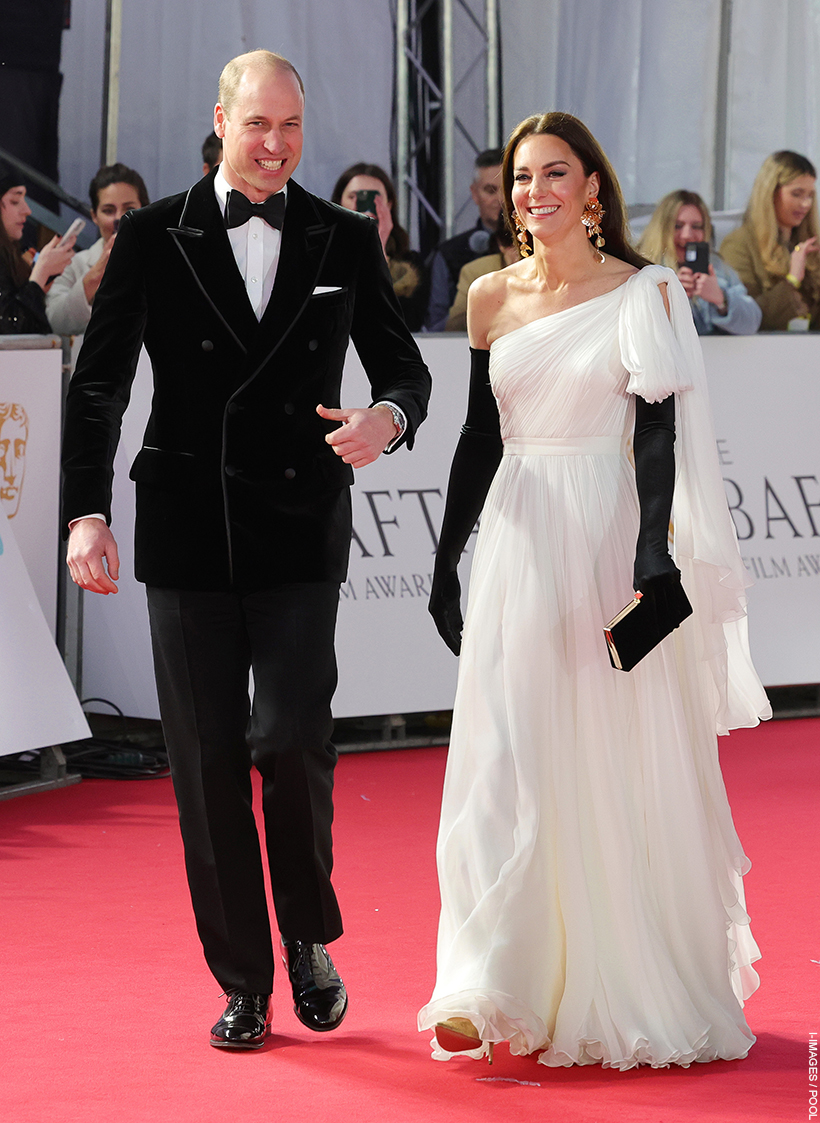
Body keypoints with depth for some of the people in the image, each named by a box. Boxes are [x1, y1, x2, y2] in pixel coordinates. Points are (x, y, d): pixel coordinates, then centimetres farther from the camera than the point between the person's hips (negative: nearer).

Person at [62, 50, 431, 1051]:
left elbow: (404, 369, 11)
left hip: (299, 531, 0)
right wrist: (86, 512, -11)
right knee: (207, 763, 3)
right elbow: (98, 385, 1)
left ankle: (310, 935, 14)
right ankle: (242, 984, 15)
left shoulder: (345, 242, 7)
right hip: (187, 533, 0)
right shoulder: (154, 238, 2)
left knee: (292, 738, -12)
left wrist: (389, 417, -14)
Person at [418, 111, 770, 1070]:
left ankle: (630, 987, 19)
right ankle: (495, 990, 0)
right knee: (505, 769, -2)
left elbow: (658, 434, -10)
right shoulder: (492, 298, 8)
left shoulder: (642, 293, -3)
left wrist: (655, 553, -21)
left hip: (606, 539, -3)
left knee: (617, 771, 4)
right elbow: (479, 439, 13)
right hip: (517, 546, 3)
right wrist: (447, 558, 11)